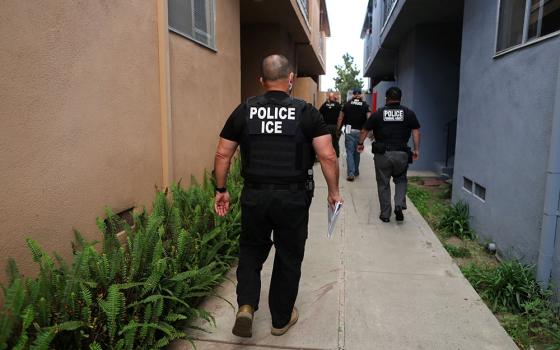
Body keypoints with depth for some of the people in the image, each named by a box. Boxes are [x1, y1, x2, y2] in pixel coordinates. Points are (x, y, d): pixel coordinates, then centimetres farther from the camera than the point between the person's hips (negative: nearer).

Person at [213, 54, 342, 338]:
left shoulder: (244, 111, 0)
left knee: (251, 251, 22)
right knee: (288, 258, 15)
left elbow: (222, 154, 2)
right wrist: (333, 192, 3)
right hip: (294, 198, -1)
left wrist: (220, 190, 13)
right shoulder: (307, 112, -5)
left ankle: (246, 306, 6)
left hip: (254, 195, 1)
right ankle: (281, 319, 30)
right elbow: (328, 157, -9)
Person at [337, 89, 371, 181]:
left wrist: (338, 129, 11)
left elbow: (340, 118, 5)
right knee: (357, 152, 15)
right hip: (360, 132, 1)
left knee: (349, 152, 0)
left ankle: (350, 174, -9)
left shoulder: (347, 104, 5)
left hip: (349, 131, -1)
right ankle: (356, 171, 27)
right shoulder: (365, 105, 3)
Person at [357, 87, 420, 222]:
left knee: (383, 184, 11)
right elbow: (416, 132, -2)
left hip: (382, 154, -1)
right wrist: (416, 150, 3)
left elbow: (364, 131, 6)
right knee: (401, 180, 21)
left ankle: (385, 214, 15)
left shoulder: (378, 113, 0)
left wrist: (360, 144, 21)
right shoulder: (409, 113, 3)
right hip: (401, 153, 1)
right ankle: (399, 205, 0)